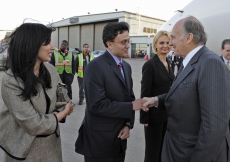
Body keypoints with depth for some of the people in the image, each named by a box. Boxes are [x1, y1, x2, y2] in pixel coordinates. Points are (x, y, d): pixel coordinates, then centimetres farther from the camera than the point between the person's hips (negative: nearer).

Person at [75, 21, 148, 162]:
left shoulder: (126, 66, 8)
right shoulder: (96, 67, -18)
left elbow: (129, 97, 11)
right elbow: (97, 105, -24)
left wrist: (128, 124, -3)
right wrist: (131, 106, -19)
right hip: (100, 139, -7)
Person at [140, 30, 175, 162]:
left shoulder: (168, 63, 8)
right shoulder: (150, 65, -16)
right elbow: (145, 93, -17)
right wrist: (144, 118, -16)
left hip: (167, 114, 7)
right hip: (155, 115, -7)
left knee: (163, 149, 20)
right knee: (153, 151, 8)